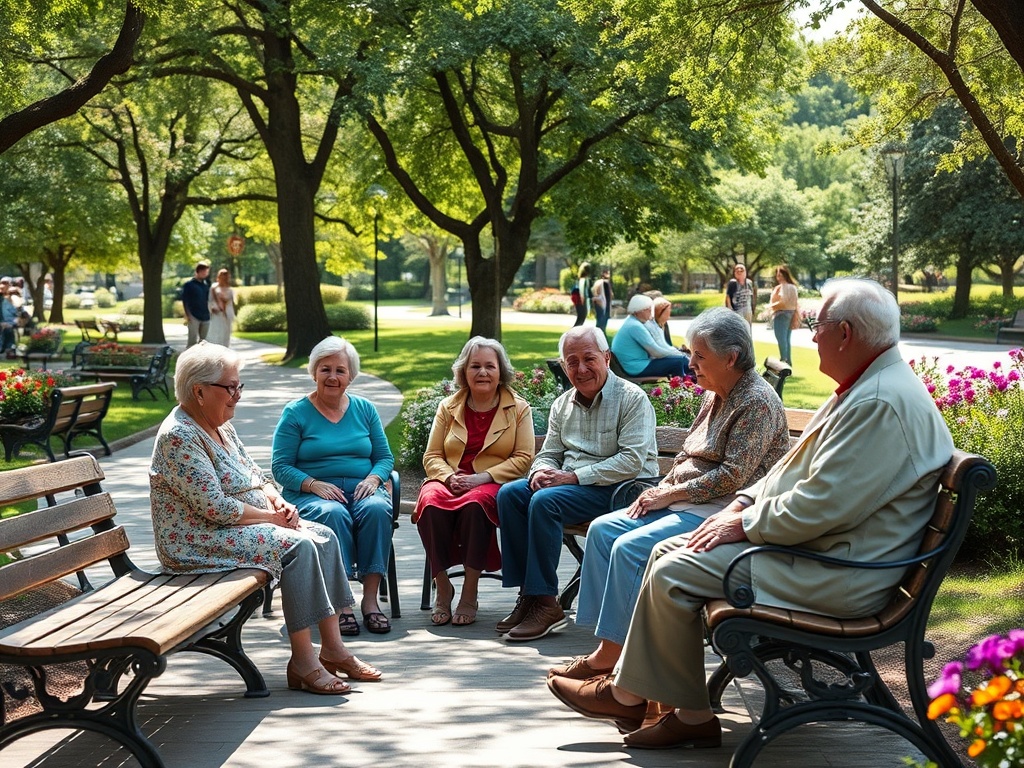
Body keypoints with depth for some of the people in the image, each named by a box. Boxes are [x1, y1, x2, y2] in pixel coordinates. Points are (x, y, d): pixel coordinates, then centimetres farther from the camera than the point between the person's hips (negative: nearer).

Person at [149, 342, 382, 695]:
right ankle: (302, 661, -20)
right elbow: (215, 506, -24)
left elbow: (254, 474, 19)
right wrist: (271, 517, -16)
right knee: (298, 546, -24)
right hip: (199, 542, -10)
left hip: (244, 523, 10)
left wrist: (277, 500, -2)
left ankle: (333, 648, -3)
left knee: (323, 537, -3)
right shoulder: (179, 436, -20)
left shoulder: (220, 426, 12)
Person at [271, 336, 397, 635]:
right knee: (333, 514, -37)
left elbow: (385, 457, 15)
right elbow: (281, 467, -1)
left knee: (377, 509, -32)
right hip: (310, 493, -3)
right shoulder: (295, 413, 5)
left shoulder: (364, 409, 15)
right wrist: (314, 485, -17)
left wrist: (373, 479, -8)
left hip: (362, 489, 3)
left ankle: (370, 598, -31)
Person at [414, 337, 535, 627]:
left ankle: (470, 593, -29)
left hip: (494, 485, -2)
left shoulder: (519, 409, 9)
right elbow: (431, 456, 12)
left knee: (475, 503, -38)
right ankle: (442, 588, -23)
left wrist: (483, 477, -14)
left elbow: (523, 458, 0)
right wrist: (449, 477, -11)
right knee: (431, 500, -34)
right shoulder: (448, 408, 16)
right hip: (449, 481, 2)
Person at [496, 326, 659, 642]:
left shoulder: (632, 398, -8)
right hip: (569, 484, 7)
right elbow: (549, 453, 18)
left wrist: (574, 476, -21)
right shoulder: (562, 405, 15)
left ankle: (546, 603, -23)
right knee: (509, 493, -13)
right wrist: (541, 472, -9)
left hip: (619, 489, -7)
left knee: (545, 501, -29)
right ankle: (527, 594, -12)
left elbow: (632, 460, -18)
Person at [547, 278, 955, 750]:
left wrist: (744, 524, -13)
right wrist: (741, 504, 7)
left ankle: (628, 696, 7)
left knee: (674, 574, -12)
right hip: (811, 545, 11)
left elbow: (819, 507, -27)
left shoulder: (882, 404, -23)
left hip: (837, 576, -11)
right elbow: (794, 469, 21)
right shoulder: (863, 388, 13)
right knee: (667, 552, 6)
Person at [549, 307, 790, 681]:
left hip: (720, 511, -10)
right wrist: (660, 489, 2)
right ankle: (605, 643, -8)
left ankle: (609, 655, -15)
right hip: (684, 502, 10)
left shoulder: (757, 402, -14)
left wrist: (671, 494, -15)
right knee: (603, 529, -3)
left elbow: (732, 476, -20)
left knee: (630, 548, -25)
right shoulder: (714, 397, 16)